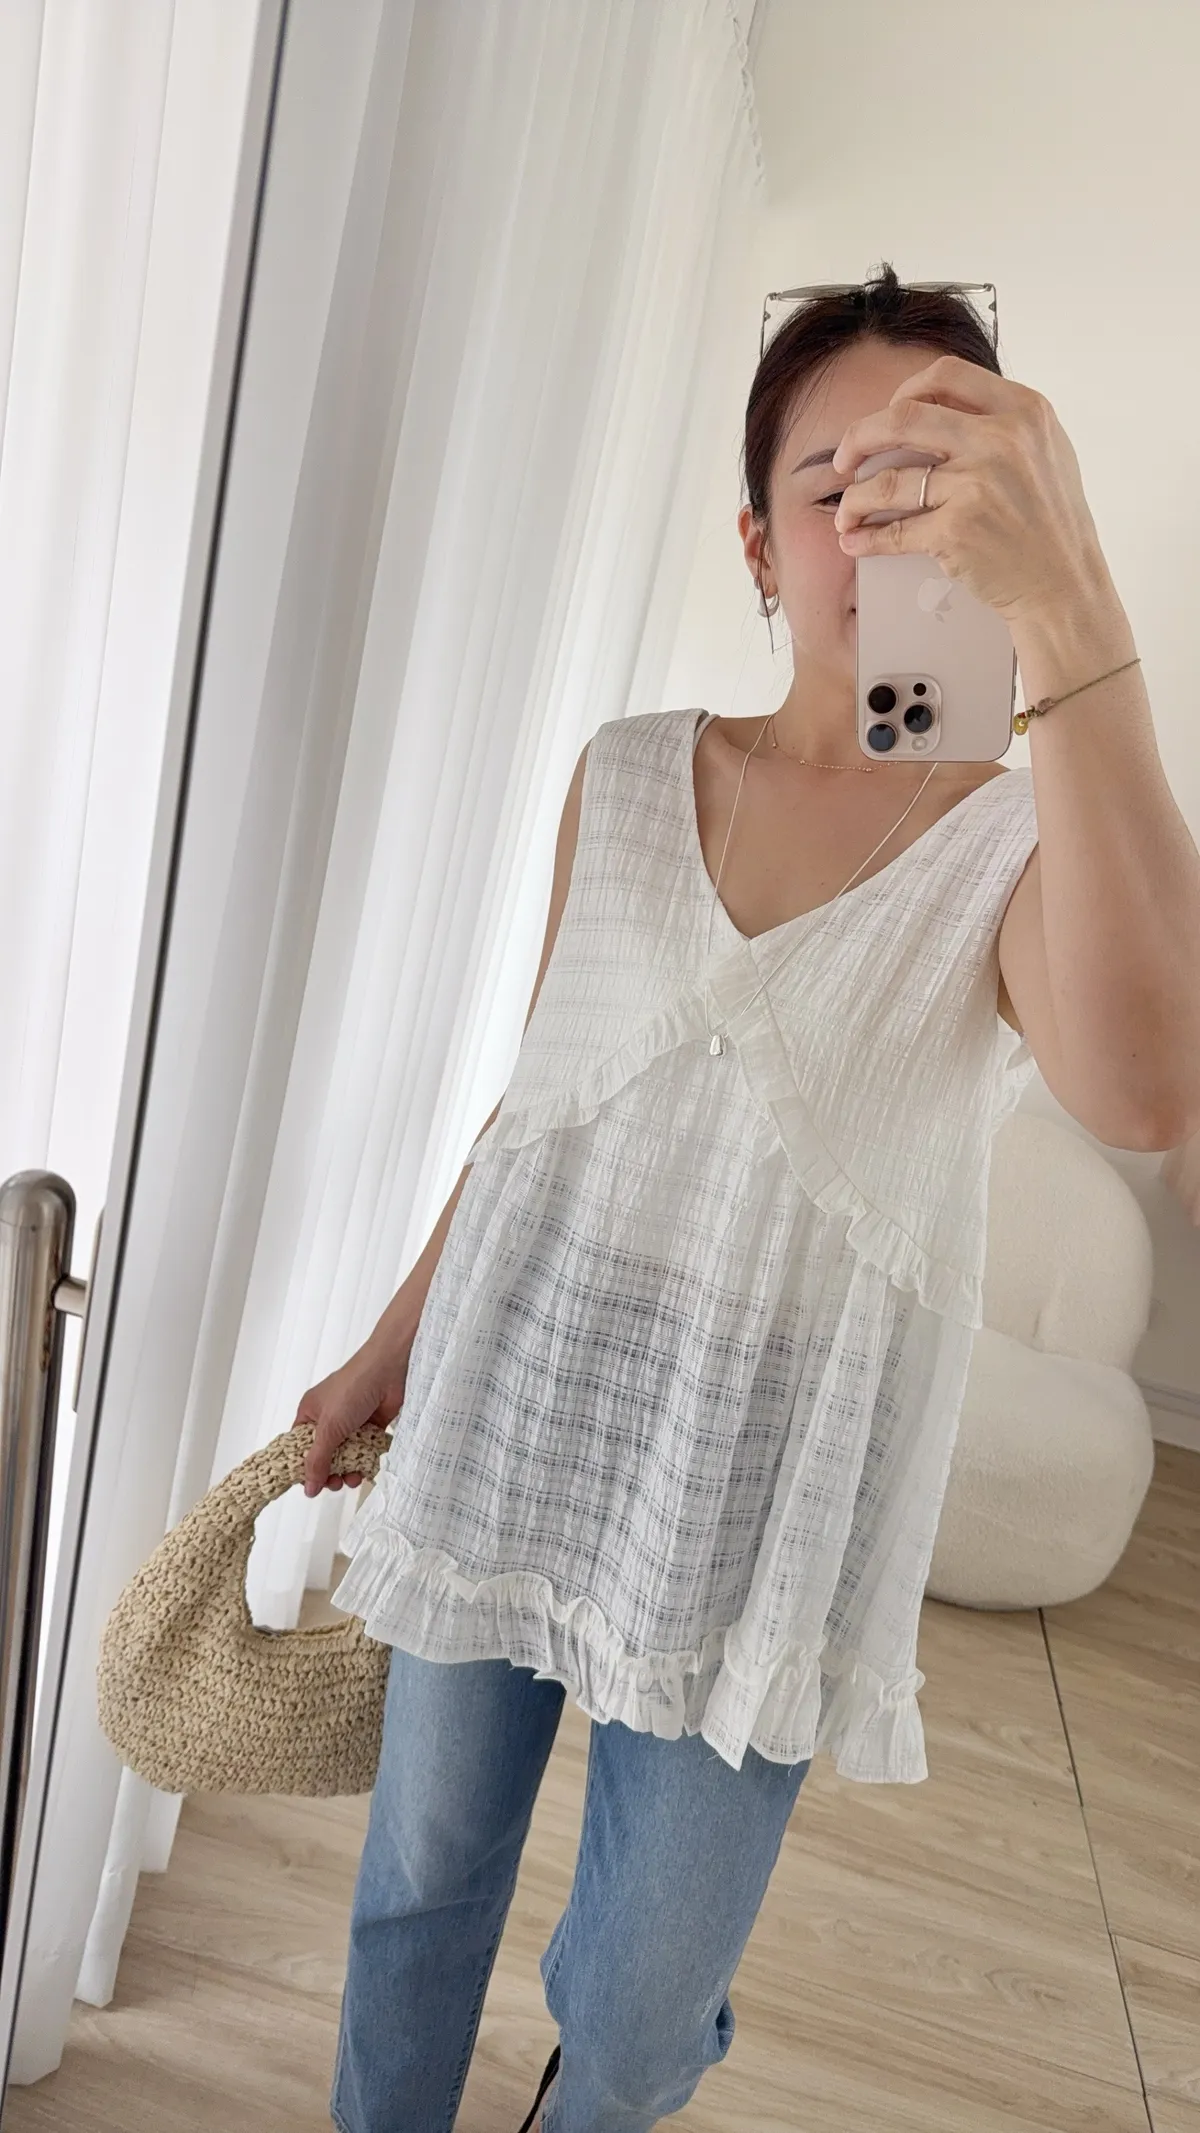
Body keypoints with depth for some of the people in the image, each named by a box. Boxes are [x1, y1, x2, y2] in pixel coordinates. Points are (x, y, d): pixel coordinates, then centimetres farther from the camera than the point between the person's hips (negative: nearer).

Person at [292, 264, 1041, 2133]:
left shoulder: (1024, 837, -6)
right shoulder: (627, 779, 3)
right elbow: (533, 1101, 9)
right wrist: (391, 1349, 14)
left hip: (766, 1477, -2)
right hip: (521, 1383, 3)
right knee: (419, 1877, 17)